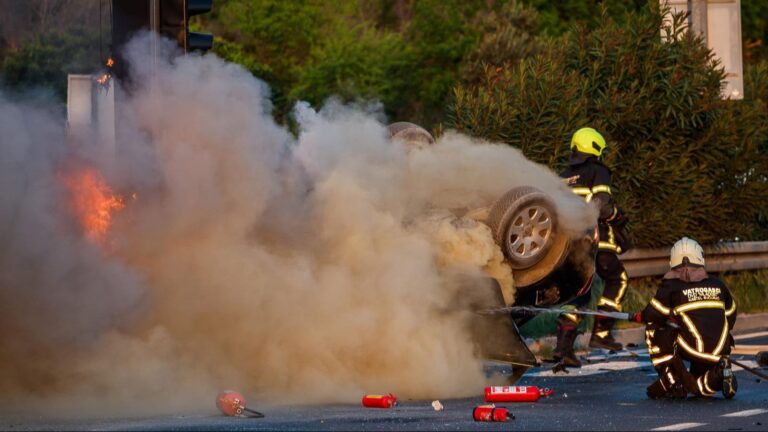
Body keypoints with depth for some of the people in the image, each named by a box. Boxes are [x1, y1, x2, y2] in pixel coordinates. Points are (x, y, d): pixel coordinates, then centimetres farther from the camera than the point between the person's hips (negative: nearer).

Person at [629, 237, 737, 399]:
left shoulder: (671, 286, 0)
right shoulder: (718, 285, 15)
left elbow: (654, 315, 0)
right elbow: (730, 316, 23)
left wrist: (638, 316, 23)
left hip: (691, 350, -5)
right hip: (720, 353, 5)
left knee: (654, 329, 18)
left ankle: (670, 381, 9)